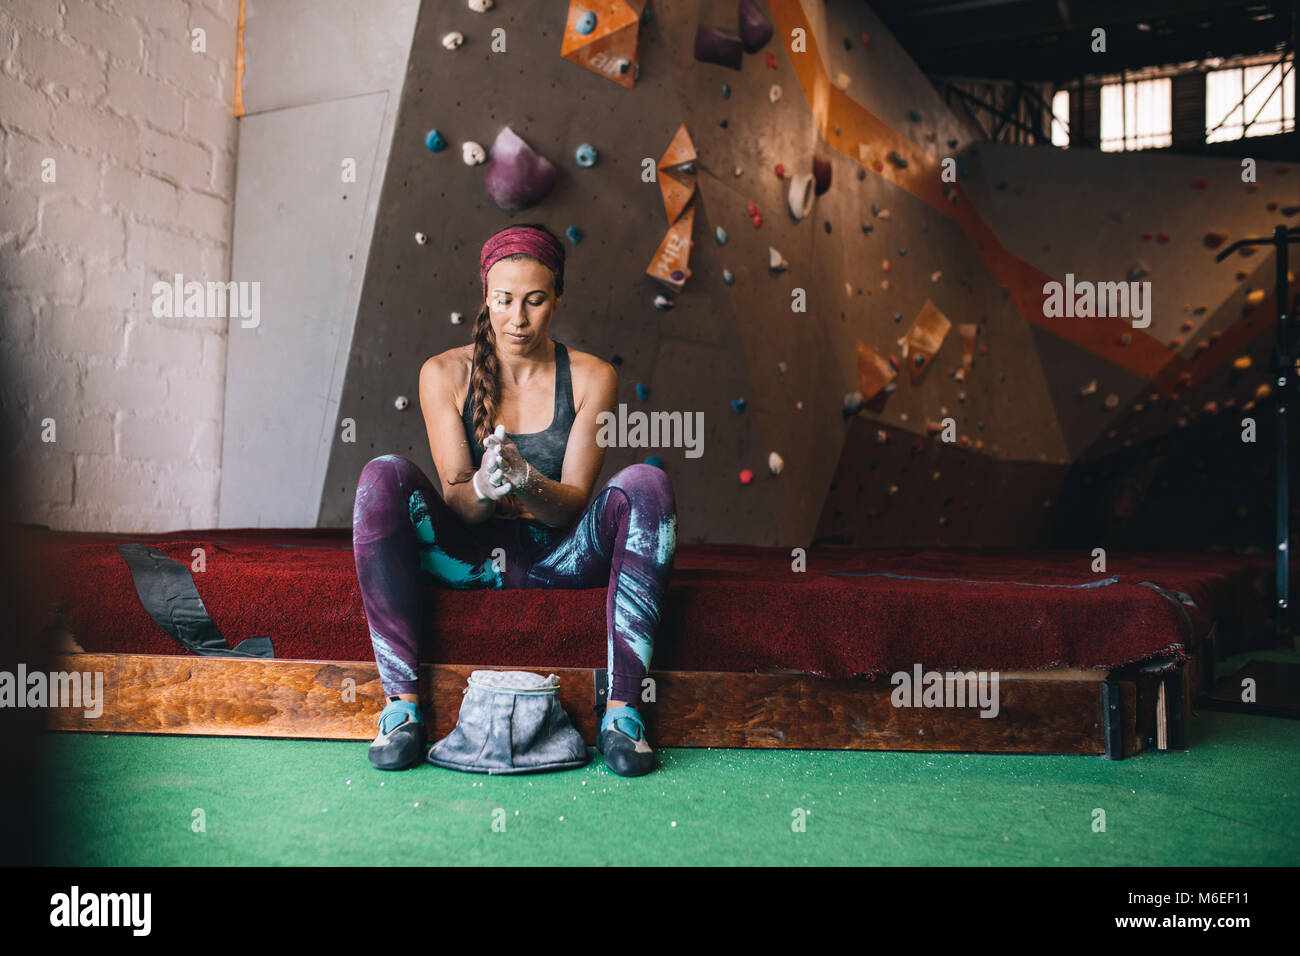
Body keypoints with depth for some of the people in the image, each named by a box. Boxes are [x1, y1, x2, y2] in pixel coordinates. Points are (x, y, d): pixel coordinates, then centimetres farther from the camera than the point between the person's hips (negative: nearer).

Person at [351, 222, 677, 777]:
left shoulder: (591, 378, -2)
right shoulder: (445, 374, -1)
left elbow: (574, 504, -7)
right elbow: (455, 499, -6)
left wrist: (526, 481, -30)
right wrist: (484, 486, -31)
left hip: (555, 559, 0)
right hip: (469, 557, 0)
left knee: (645, 484, -26)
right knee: (383, 476, -26)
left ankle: (621, 708, -30)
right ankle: (401, 701, -27)